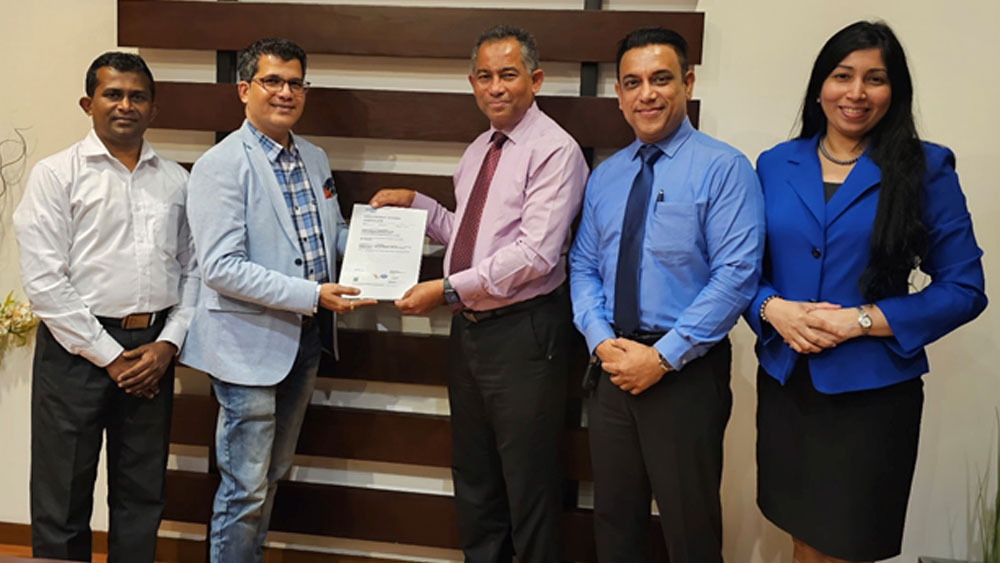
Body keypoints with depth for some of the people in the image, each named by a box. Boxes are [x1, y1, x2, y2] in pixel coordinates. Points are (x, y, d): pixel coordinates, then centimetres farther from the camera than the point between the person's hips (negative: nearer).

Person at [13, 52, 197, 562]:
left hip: (152, 351, 4)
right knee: (62, 502, 7)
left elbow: (191, 270, 8)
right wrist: (108, 355, -11)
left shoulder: (174, 180, 8)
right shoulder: (56, 175, -3)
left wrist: (168, 344, -5)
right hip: (78, 349, -3)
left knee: (141, 499, 14)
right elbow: (42, 281, -9)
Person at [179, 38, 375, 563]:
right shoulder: (221, 165, -14)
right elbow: (220, 267, -22)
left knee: (273, 474, 20)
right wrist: (313, 294, -25)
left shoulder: (315, 158, 9)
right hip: (251, 342, -7)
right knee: (247, 488, 2)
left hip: (303, 337, 8)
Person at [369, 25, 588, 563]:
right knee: (473, 477, 20)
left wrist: (448, 288, -21)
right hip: (469, 327, 8)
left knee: (529, 485, 4)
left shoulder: (555, 151, -13)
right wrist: (415, 203, 11)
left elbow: (535, 254, -22)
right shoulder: (477, 151, 14)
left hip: (523, 332, -8)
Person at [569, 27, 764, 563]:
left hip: (686, 372, -5)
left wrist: (663, 356, -18)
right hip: (612, 367, 5)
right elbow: (583, 266, 10)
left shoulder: (723, 168, -8)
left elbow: (736, 274, -16)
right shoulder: (603, 177, 11)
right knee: (614, 519, 16)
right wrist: (601, 339, -7)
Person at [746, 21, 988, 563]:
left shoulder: (926, 168, -3)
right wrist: (773, 309, -12)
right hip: (785, 385, 3)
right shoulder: (776, 164, 5)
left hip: (871, 393, -3)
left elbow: (964, 289, -6)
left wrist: (860, 320, -16)